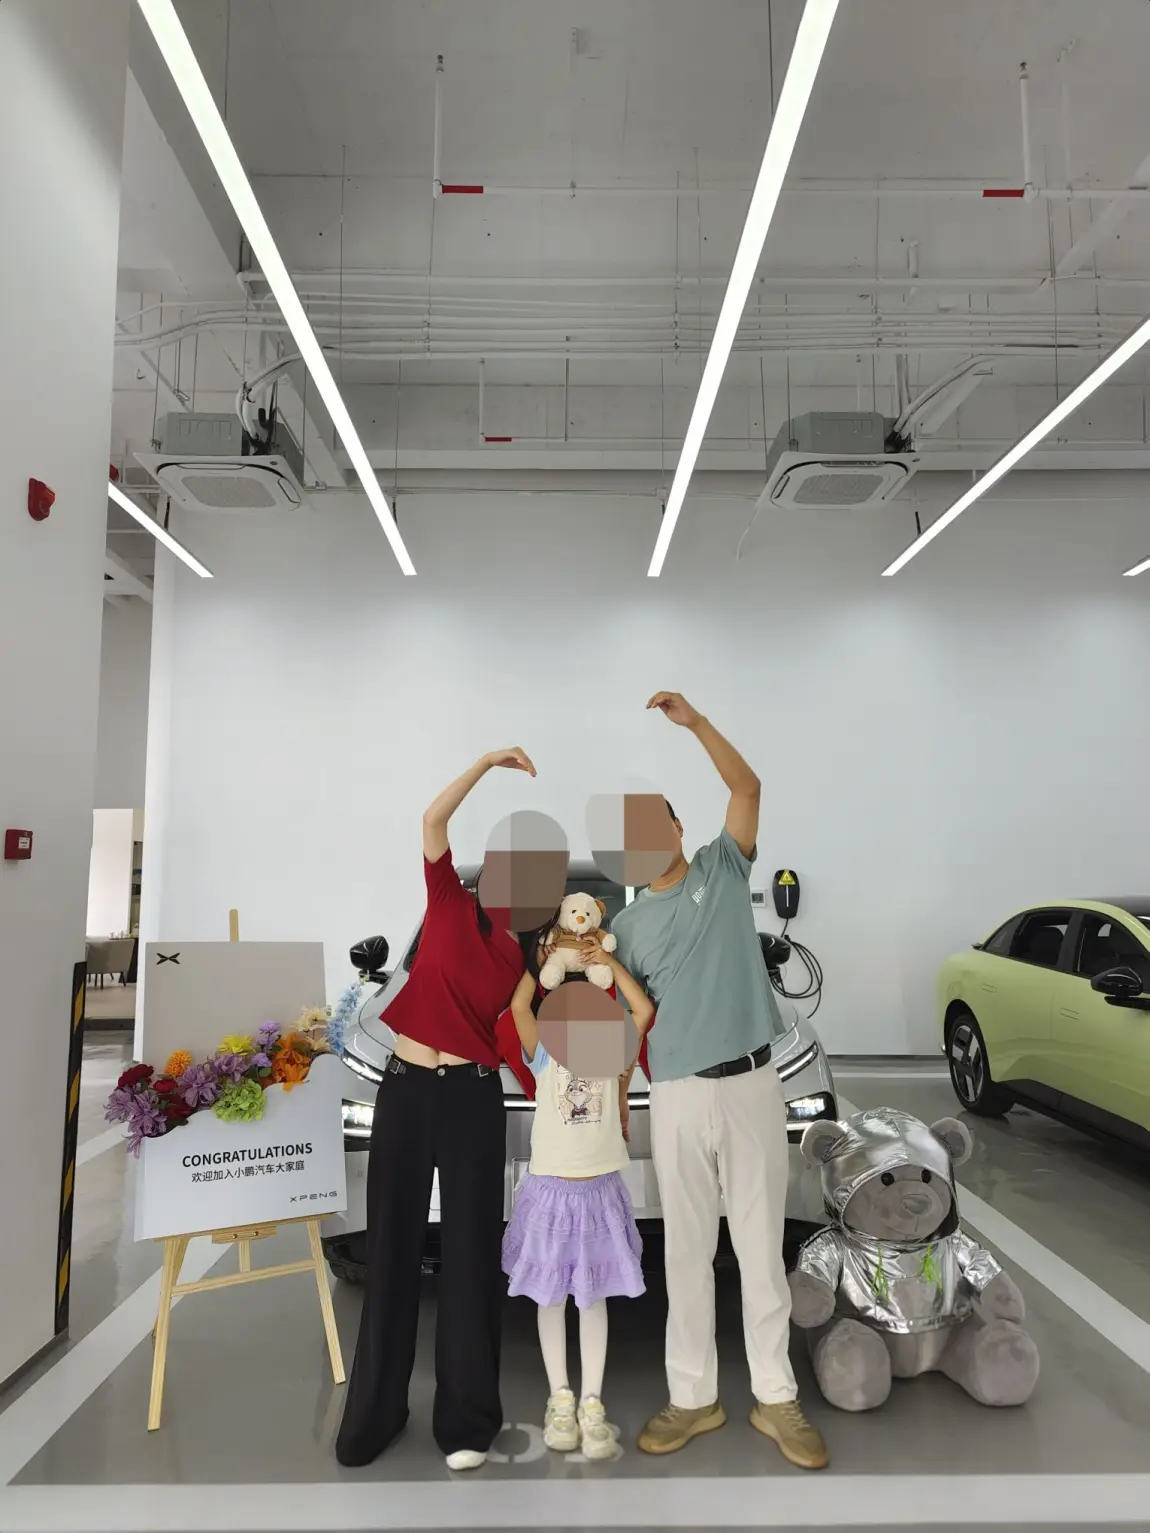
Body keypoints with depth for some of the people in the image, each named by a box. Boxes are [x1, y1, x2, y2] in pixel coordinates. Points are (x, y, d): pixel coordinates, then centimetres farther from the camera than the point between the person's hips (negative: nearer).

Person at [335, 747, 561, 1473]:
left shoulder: (534, 957, 2)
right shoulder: (454, 906, -1)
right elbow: (433, 822, -13)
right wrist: (487, 762, -16)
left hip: (474, 1099, 0)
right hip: (405, 1089, 0)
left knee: (471, 1251, 6)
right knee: (393, 1246, 11)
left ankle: (467, 1419, 22)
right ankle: (376, 1410, 28)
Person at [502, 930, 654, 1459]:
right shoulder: (545, 1057, -5)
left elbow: (644, 1010, -14)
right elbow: (519, 1006, -19)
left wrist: (609, 961, -13)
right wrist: (540, 961, -9)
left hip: (600, 1190, 1)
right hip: (551, 1189, -1)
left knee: (594, 1296, 10)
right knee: (552, 1297, 11)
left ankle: (592, 1403, 19)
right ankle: (560, 1398, 25)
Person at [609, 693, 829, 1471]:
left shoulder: (725, 870, 4)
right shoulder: (627, 924, 7)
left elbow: (748, 786, -3)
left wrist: (694, 720, -10)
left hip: (752, 1082, -1)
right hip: (678, 1095, 1)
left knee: (762, 1244, 9)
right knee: (687, 1249, 10)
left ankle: (777, 1397, 23)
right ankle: (694, 1396, 25)